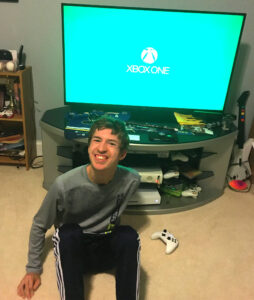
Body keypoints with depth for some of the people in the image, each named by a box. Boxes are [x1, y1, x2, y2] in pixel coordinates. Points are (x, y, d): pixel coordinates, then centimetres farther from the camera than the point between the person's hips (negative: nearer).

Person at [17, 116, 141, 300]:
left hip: (109, 250, 2)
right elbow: (39, 225, -6)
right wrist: (33, 269, 1)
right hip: (72, 250, -1)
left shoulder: (131, 180, -19)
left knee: (130, 236, -29)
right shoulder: (64, 185, -24)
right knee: (68, 233, -33)